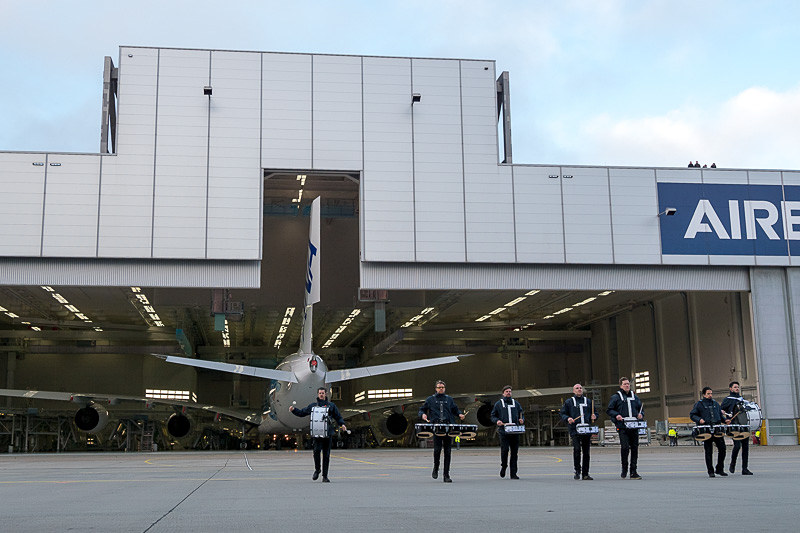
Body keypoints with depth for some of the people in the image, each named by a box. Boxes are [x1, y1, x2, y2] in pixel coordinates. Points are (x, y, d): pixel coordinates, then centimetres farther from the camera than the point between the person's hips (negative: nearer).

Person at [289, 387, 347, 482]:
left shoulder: (331, 405, 12)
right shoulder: (312, 405, 16)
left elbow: (338, 417, 13)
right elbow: (302, 413, 24)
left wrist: (342, 424, -4)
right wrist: (293, 410, 10)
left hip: (327, 433, 0)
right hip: (317, 433, 0)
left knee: (326, 455, 0)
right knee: (317, 450, -19)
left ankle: (325, 476, 6)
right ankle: (317, 470, 5)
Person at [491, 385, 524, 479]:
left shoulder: (516, 403, 17)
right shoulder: (498, 404, 10)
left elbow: (521, 414, 21)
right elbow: (493, 416, 12)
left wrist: (522, 420, 0)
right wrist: (497, 421, -9)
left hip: (515, 432, 2)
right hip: (504, 432, -2)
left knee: (514, 452, 0)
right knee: (504, 450, -14)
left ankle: (513, 473, 6)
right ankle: (503, 466, 14)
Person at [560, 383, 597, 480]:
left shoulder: (588, 401, 17)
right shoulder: (568, 402, 9)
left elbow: (595, 412, 23)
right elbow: (563, 414, 8)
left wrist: (594, 416, 1)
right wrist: (567, 418, -11)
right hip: (575, 431, -3)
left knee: (586, 452, 4)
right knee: (577, 449, -17)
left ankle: (585, 474, 11)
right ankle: (577, 470, -2)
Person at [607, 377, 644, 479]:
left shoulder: (635, 397, 17)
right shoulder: (616, 397, 5)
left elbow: (641, 408, 25)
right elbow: (609, 410, 6)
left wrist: (641, 414, 4)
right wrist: (616, 415, -12)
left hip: (634, 427, 4)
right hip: (623, 427, -4)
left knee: (634, 448, 3)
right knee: (625, 447, -14)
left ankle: (634, 472, 10)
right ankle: (624, 469, 6)